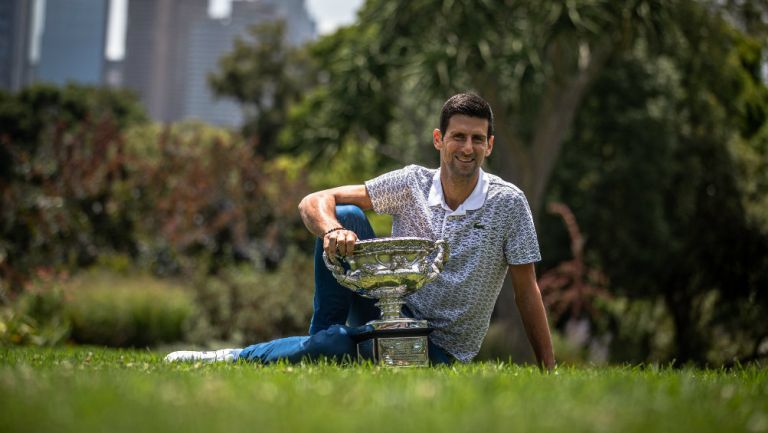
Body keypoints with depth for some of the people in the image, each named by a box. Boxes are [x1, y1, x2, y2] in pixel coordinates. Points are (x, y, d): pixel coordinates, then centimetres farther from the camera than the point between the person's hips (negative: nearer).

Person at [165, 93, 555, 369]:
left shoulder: (508, 203, -8)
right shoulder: (412, 183, -3)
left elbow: (526, 291, -4)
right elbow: (314, 202, -10)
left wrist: (548, 370, -9)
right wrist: (332, 230, -34)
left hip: (441, 348, -3)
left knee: (333, 345, -33)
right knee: (345, 215, -19)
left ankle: (233, 360, -10)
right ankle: (320, 338, -13)